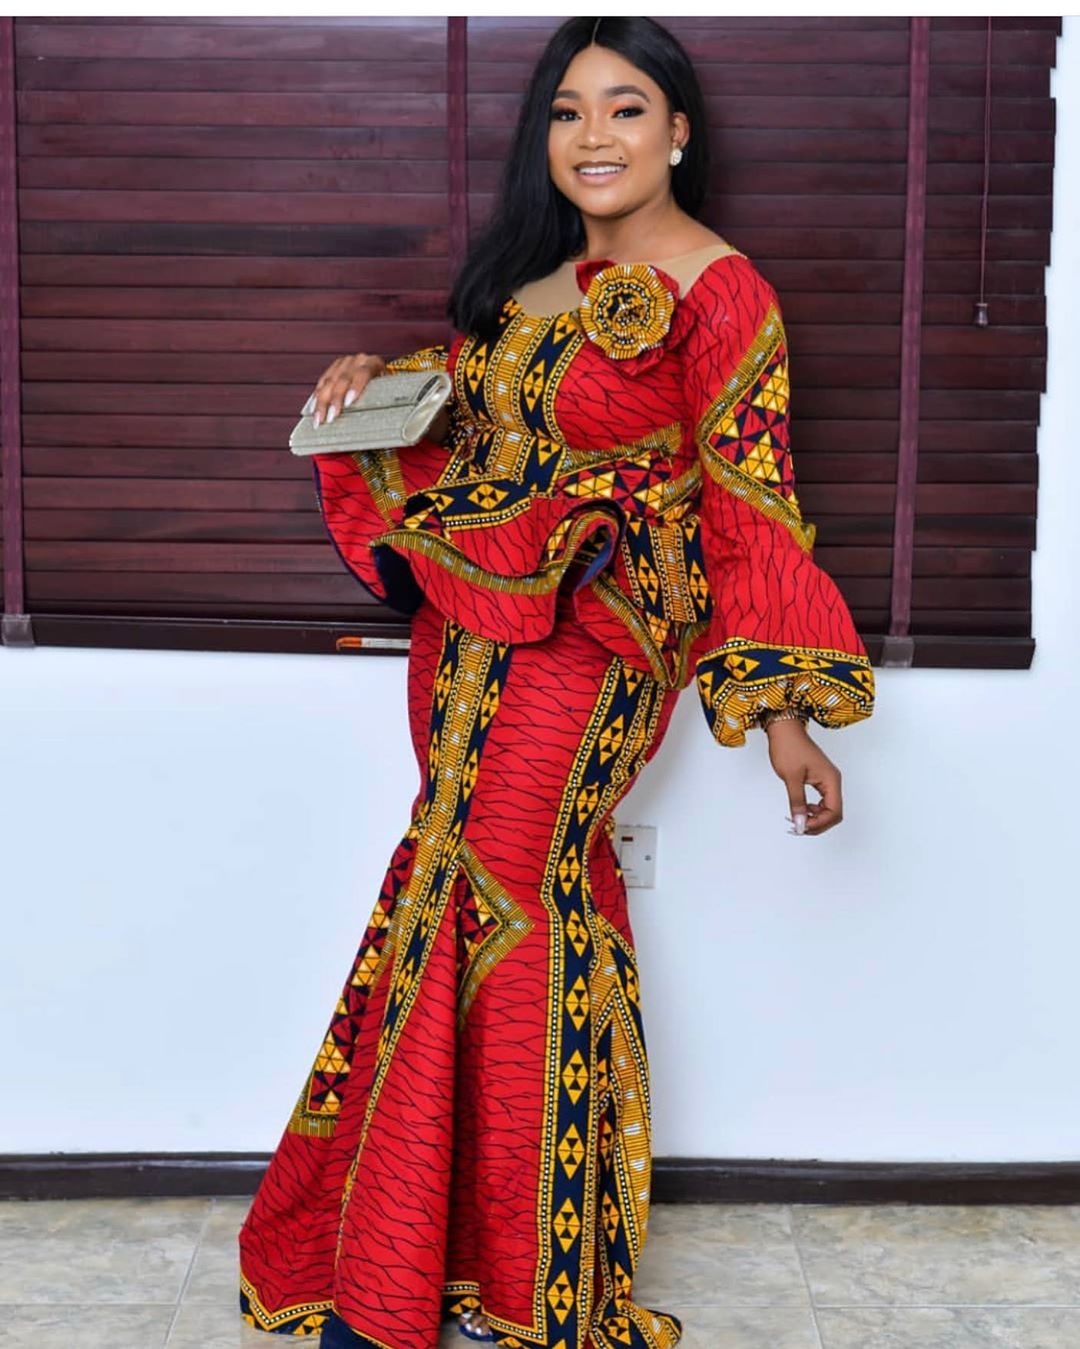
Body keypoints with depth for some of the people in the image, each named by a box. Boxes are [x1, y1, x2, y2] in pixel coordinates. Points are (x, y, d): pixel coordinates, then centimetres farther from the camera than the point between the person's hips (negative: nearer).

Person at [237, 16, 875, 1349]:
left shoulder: (717, 292, -10)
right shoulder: (535, 266, 12)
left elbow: (750, 510, -11)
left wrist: (779, 712, -13)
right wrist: (376, 380, 7)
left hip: (588, 644, -7)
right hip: (469, 627, 7)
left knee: (488, 888, -6)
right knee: (538, 884, 11)